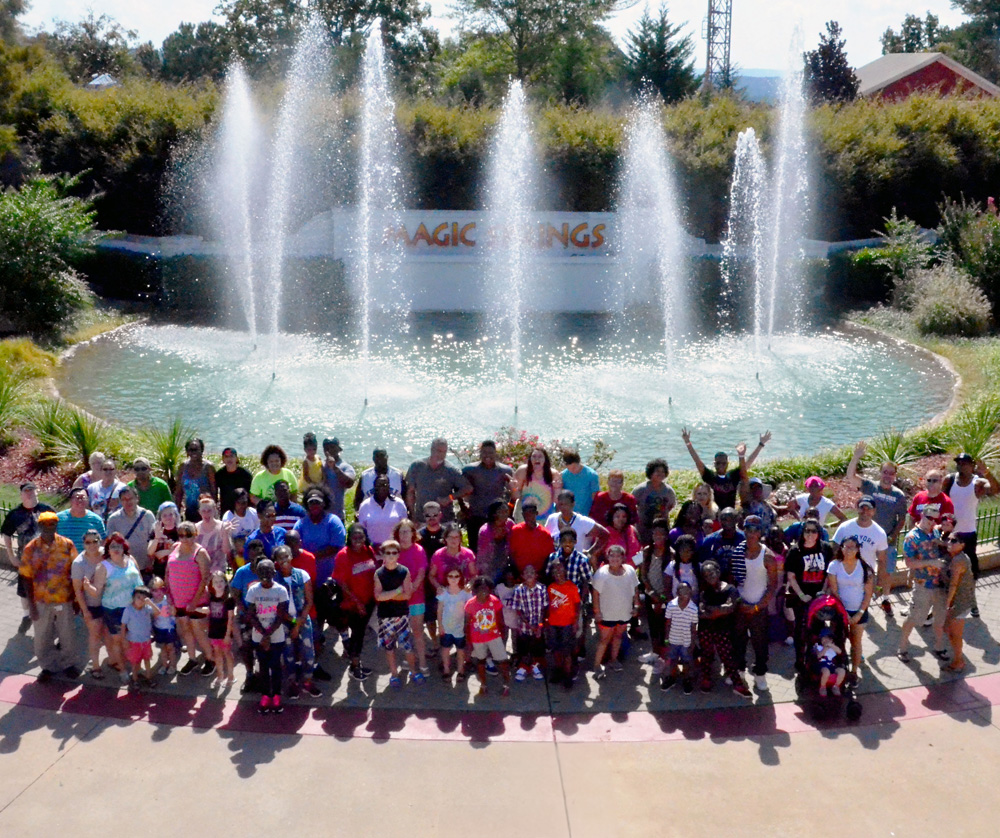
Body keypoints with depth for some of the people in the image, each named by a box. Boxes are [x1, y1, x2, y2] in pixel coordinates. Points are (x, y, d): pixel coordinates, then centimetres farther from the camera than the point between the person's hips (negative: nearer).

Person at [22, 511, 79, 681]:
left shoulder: (67, 545, -7)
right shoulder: (31, 548, -8)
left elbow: (75, 572, -1)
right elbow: (27, 578, -4)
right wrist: (31, 605, -6)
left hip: (64, 599, 0)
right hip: (41, 601, 0)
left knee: (67, 634, 12)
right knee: (42, 636, 12)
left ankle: (68, 663, 34)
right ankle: (49, 666, 32)